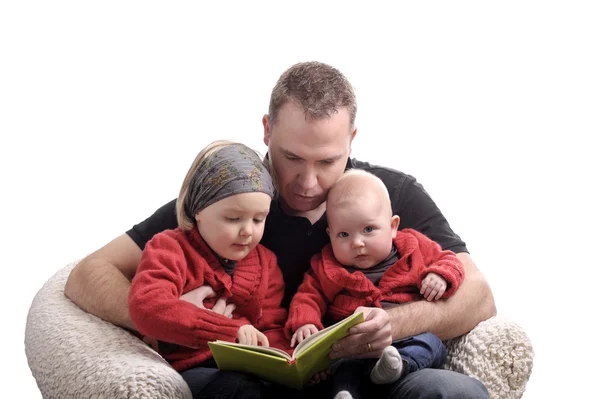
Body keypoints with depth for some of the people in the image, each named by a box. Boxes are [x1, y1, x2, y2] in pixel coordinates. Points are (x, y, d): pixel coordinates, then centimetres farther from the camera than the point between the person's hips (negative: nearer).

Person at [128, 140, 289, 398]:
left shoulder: (265, 260, 18)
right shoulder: (171, 249, 0)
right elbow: (147, 306, -20)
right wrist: (229, 330, -28)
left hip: (248, 369, 5)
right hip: (192, 369, -5)